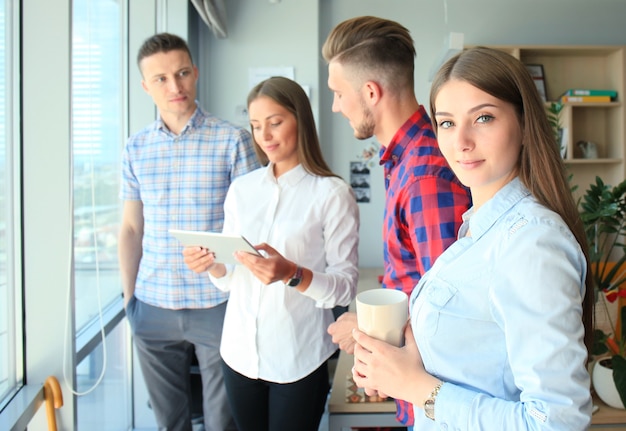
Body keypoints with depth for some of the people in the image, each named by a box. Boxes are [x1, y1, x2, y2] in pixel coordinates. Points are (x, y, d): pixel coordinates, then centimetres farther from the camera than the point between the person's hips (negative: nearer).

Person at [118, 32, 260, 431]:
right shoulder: (136, 148, 5)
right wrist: (129, 295, 9)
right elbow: (131, 228, 11)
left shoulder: (233, 140, -6)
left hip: (218, 304, -3)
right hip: (153, 306, 4)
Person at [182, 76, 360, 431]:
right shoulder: (241, 189, 5)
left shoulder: (333, 193, -11)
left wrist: (292, 274, -27)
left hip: (298, 359, -4)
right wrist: (212, 264, -11)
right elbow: (229, 278, 10)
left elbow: (347, 286, -12)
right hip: (240, 351, 5)